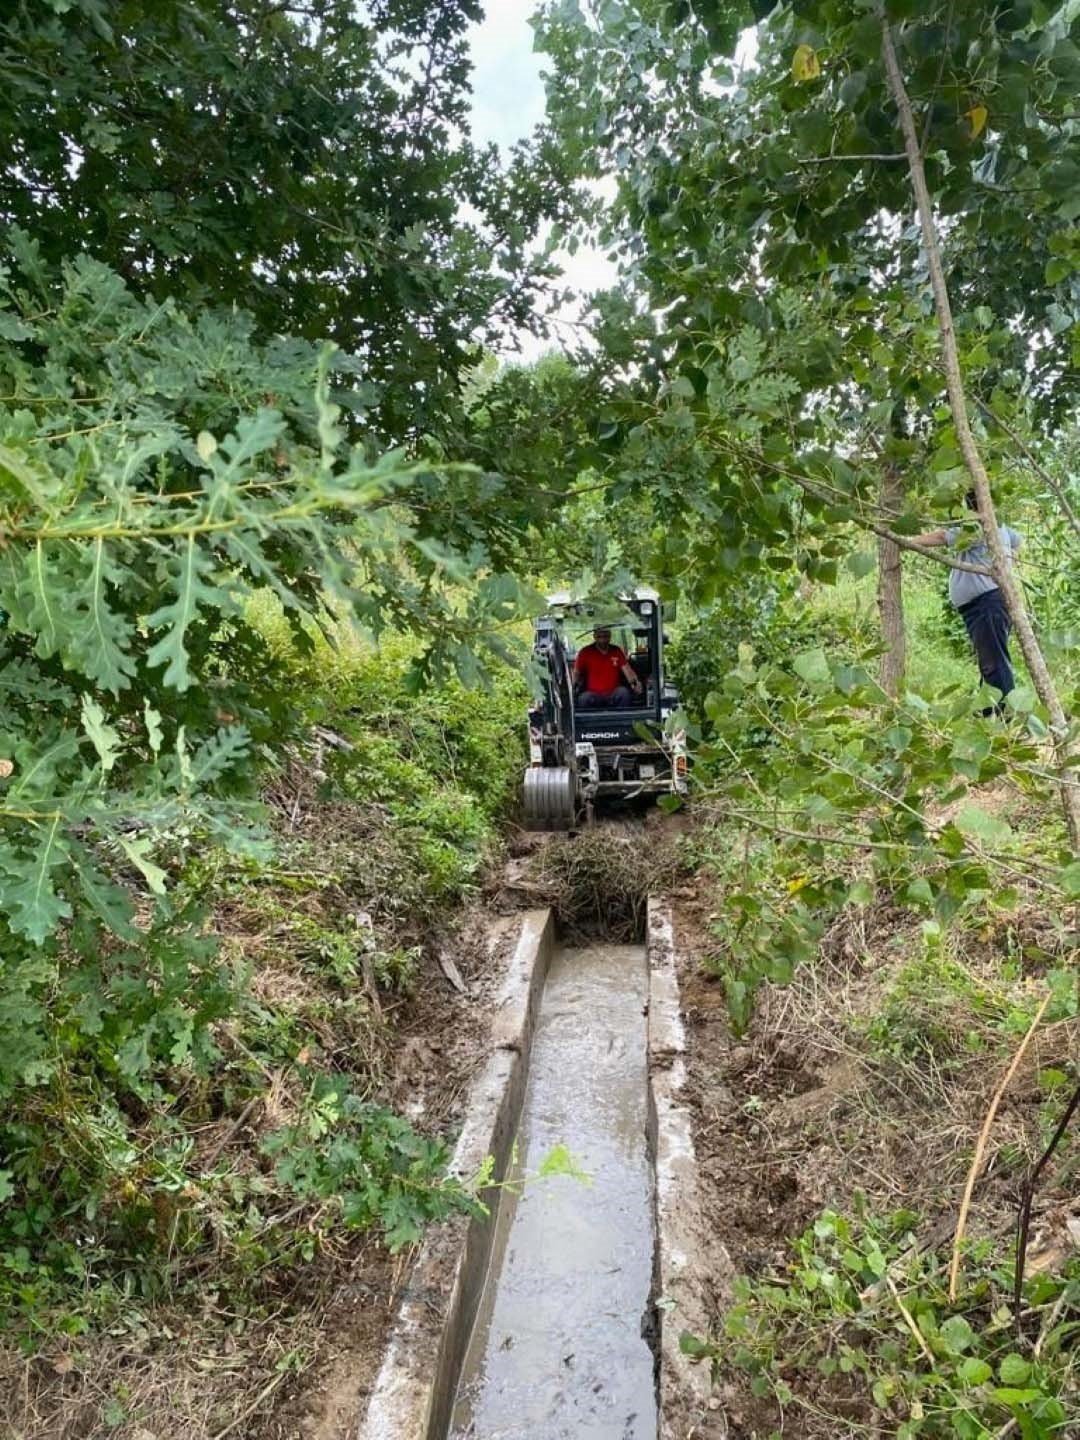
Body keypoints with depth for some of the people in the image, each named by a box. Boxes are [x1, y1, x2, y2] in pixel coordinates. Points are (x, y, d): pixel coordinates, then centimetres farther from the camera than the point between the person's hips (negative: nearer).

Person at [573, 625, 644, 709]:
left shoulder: (616, 651, 10)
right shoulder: (585, 652, 4)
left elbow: (627, 670, 1)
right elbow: (576, 673, 6)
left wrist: (634, 682, -20)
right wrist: (574, 685, -17)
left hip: (613, 695, 2)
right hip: (593, 695, -2)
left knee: (623, 691, -30)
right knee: (584, 698, -34)